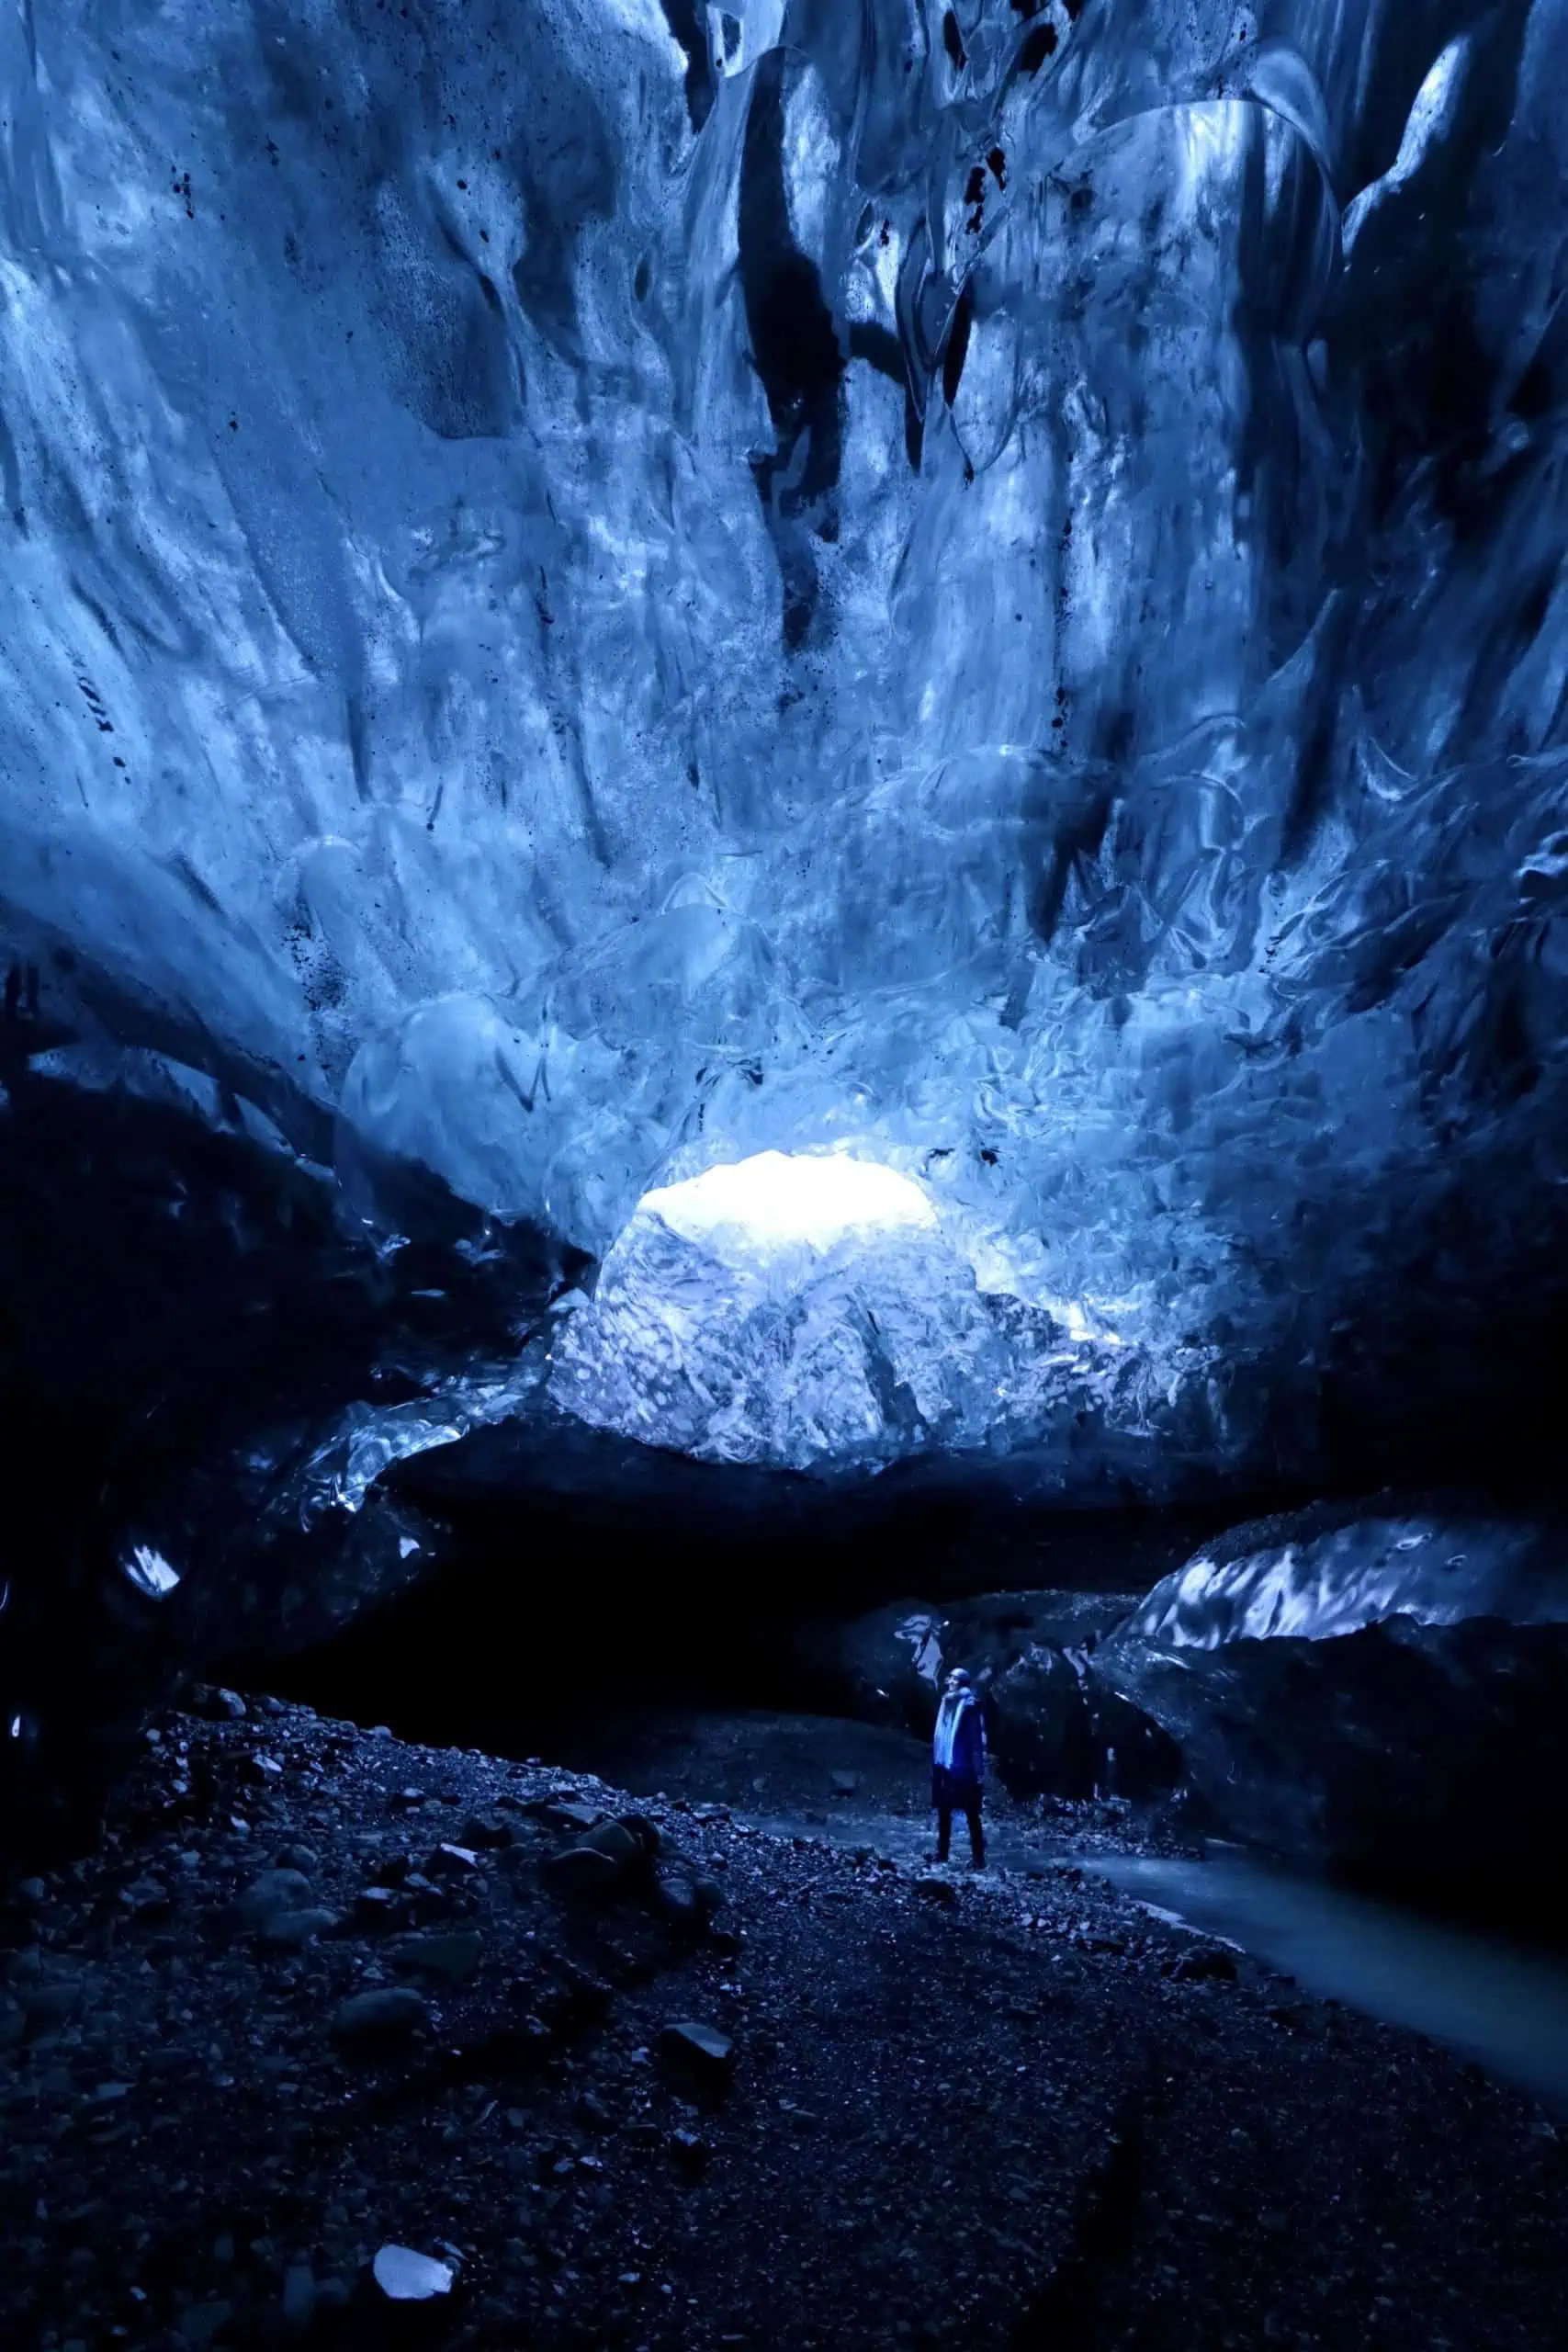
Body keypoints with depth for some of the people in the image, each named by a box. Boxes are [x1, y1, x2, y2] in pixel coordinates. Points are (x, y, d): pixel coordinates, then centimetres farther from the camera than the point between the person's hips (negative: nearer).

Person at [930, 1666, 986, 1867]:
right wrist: (936, 1765, 15)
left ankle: (978, 1860, 4)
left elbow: (977, 1739, -12)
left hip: (963, 1769, -7)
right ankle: (941, 1856, 21)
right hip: (945, 1767, 7)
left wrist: (979, 1772, -16)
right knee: (943, 1813, 12)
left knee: (972, 1815, -1)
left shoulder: (969, 1705, -10)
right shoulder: (947, 1702, 11)